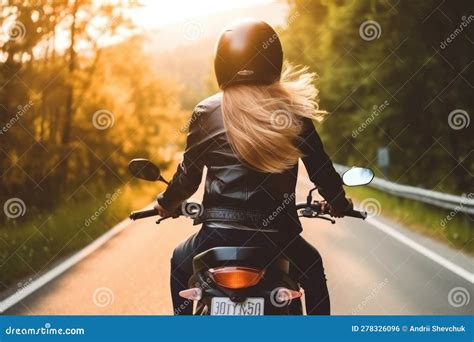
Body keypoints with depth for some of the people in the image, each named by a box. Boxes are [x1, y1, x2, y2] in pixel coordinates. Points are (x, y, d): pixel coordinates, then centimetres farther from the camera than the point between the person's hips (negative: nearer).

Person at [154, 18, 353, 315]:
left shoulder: (206, 113, 0)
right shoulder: (292, 110, 1)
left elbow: (189, 174, 6)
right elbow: (320, 168, 7)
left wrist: (166, 204, 27)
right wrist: (339, 204, 28)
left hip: (219, 235, 0)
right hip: (276, 234, 0)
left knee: (180, 264, 33)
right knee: (313, 269, 33)